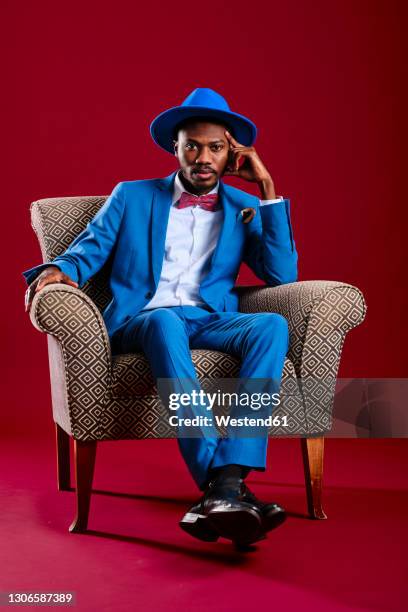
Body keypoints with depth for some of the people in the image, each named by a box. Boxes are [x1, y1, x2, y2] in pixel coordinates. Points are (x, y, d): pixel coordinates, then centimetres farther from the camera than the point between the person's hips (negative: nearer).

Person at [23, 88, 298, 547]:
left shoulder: (244, 208, 20)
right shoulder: (132, 197, 19)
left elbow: (283, 275, 6)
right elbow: (85, 252, 11)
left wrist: (267, 188, 4)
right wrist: (58, 271, -14)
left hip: (213, 324, 2)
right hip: (140, 324, -1)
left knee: (273, 325, -33)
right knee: (164, 322, -39)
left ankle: (226, 485, -44)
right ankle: (222, 487, -48)